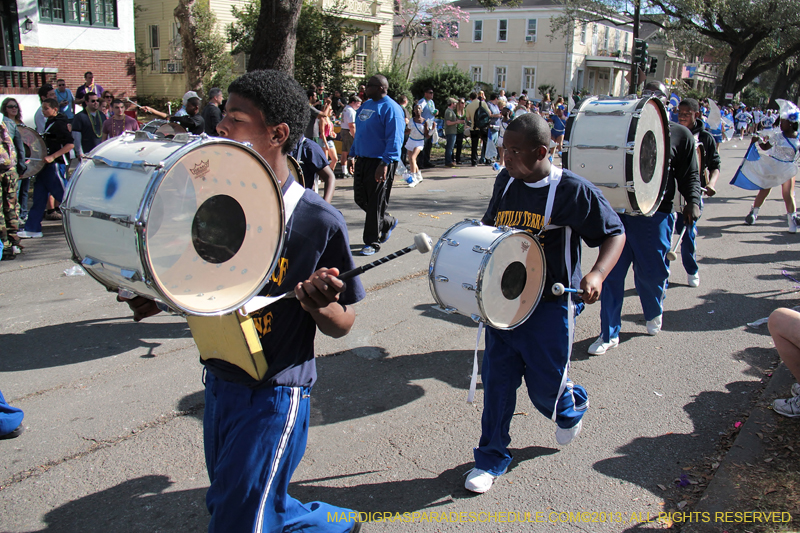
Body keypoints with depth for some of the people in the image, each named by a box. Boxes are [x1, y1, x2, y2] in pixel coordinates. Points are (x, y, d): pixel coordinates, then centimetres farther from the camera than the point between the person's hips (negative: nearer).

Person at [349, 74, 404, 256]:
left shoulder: (390, 108, -12)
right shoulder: (366, 105, 15)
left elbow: (394, 139, -19)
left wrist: (385, 163, -26)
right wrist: (352, 154, 20)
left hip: (380, 162, -9)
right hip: (362, 160, 9)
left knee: (375, 203, -2)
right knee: (360, 198, 13)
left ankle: (372, 242, 9)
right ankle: (388, 222, 35)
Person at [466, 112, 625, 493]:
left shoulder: (572, 190, -14)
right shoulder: (505, 182, 3)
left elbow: (614, 234, -8)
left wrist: (596, 275, -26)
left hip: (550, 304, -4)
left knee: (545, 385, 6)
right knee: (497, 379, 6)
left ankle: (571, 406, 44)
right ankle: (491, 459, 22)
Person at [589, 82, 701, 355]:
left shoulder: (680, 134, 6)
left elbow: (690, 175, 6)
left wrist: (693, 202, -11)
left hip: (654, 216, -2)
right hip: (617, 210, 2)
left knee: (651, 271, 8)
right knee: (612, 273, 1)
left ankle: (654, 314, 41)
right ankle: (609, 334, 12)